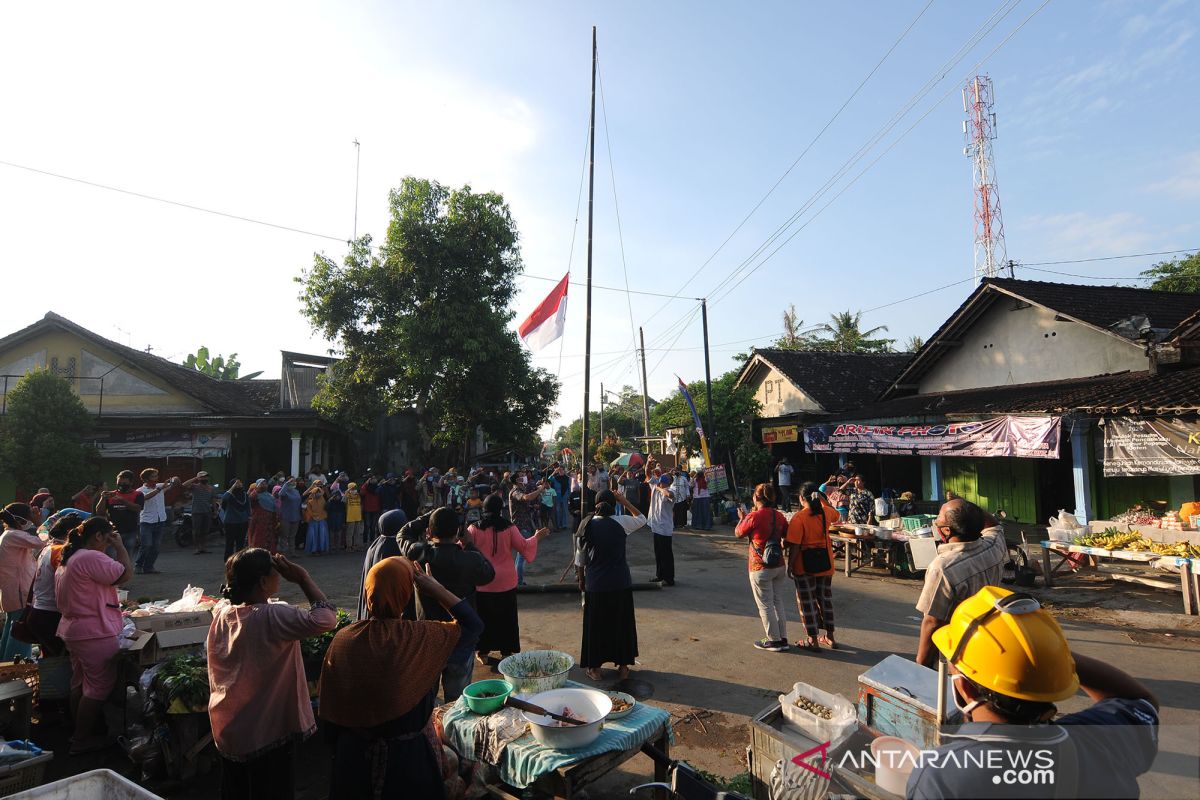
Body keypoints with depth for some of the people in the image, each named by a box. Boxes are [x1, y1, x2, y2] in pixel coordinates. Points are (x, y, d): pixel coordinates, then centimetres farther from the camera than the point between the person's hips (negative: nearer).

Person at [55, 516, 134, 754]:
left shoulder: (68, 559, 11)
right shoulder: (92, 558, -23)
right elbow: (126, 574, -22)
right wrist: (120, 546, -15)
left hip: (73, 631, 11)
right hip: (95, 634, -11)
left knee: (79, 684, 20)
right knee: (99, 687, 1)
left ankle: (80, 732, 32)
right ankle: (82, 741, 9)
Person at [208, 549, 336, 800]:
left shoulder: (222, 614, -5)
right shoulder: (272, 617, -28)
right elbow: (326, 618, -37)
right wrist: (302, 577, -29)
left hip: (227, 730, 7)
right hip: (267, 734, -7)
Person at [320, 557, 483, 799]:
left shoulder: (344, 640, -15)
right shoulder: (422, 637, -22)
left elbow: (329, 707, -5)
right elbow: (473, 625, -9)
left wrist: (337, 747, 12)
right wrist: (436, 588, -14)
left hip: (354, 752, 2)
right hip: (407, 752, -2)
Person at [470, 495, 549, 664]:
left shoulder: (474, 529, -11)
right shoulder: (509, 528, -10)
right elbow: (524, 547, -6)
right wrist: (537, 537, 11)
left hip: (482, 583, 0)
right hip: (506, 583, 0)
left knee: (483, 618, 15)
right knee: (506, 618, 15)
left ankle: (483, 653, 22)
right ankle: (506, 651, 23)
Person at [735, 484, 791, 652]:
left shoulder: (754, 517, -18)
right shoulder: (779, 516, 0)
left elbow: (738, 533, -3)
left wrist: (742, 517, 12)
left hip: (761, 568, -6)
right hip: (779, 566, 6)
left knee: (765, 605, 6)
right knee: (779, 602, 16)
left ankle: (774, 641, 15)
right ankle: (783, 638, 24)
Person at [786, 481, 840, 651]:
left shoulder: (799, 517, -19)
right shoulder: (826, 512, -3)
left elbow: (794, 545, -19)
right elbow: (836, 515, 23)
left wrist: (790, 565, -9)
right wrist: (822, 500, 20)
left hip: (805, 565, -5)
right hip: (825, 562, 5)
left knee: (807, 601, 7)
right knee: (825, 598, 18)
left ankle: (813, 640, 14)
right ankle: (830, 637, 29)